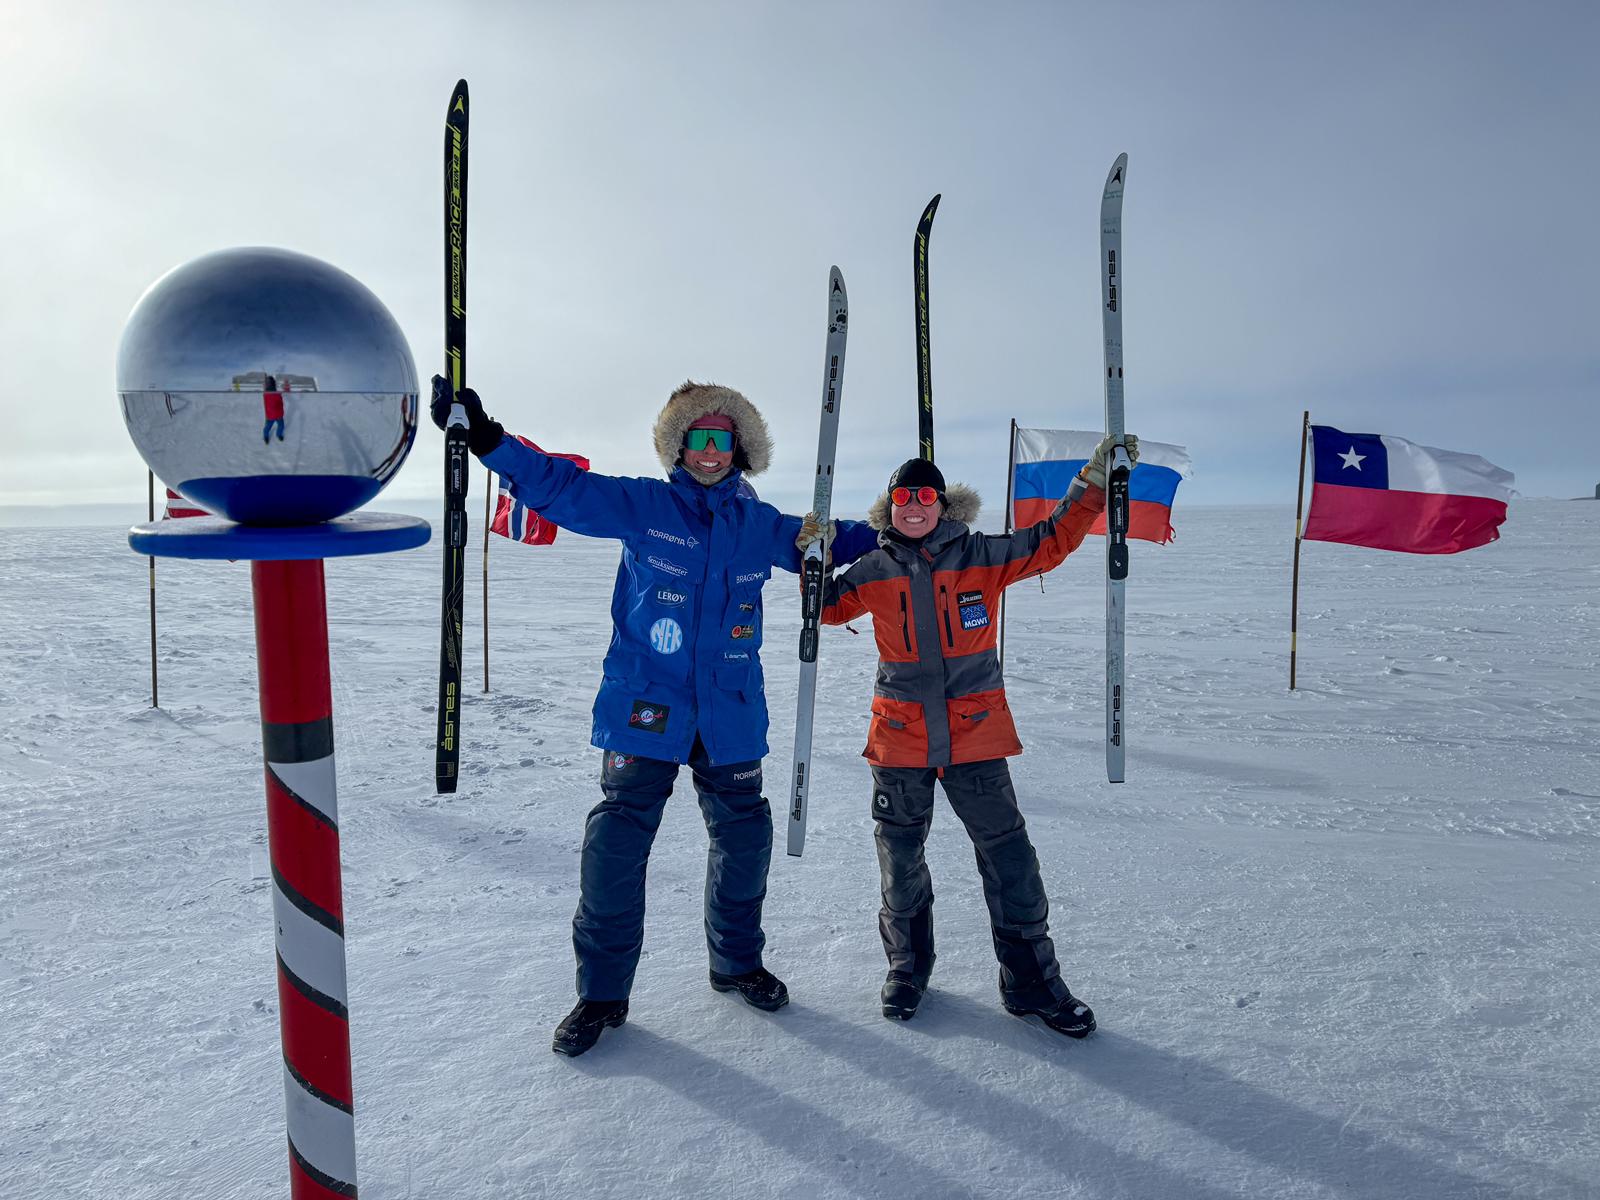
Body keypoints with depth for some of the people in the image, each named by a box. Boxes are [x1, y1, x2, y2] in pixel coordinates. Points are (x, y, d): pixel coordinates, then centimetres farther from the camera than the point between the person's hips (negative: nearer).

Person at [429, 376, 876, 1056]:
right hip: (645, 709, -3)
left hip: (731, 713, 3)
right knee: (616, 842, -6)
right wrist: (485, 438, -21)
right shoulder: (642, 506, -2)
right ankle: (602, 993, 14)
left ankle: (736, 962, 37)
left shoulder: (760, 524, 8)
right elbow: (559, 485, -9)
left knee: (744, 838, 12)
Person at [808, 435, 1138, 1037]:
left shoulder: (983, 556, 0)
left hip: (975, 734, -1)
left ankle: (1031, 981, 20)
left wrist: (1094, 481, -7)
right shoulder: (874, 570, 4)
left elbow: (1053, 540, 1)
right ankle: (907, 967, 35)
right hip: (899, 736, 1)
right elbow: (826, 606, 14)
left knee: (1009, 858, 2)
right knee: (900, 860, 13)